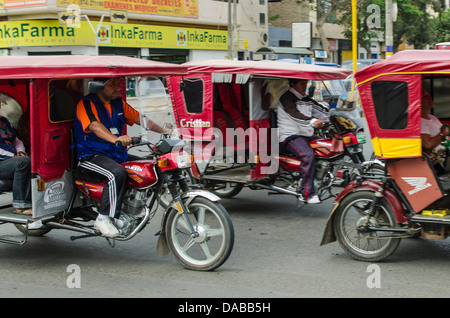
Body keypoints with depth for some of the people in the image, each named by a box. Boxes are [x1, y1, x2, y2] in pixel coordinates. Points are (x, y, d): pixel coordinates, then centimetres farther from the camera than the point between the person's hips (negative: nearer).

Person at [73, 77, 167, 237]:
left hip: (117, 154, 8)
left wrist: (164, 132, -3)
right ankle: (104, 218, -26)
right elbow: (95, 126, -29)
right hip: (91, 156, -8)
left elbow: (139, 118, 13)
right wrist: (116, 139, -48)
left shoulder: (119, 103, 13)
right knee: (117, 173, -35)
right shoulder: (86, 104, -11)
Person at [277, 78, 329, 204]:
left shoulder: (306, 99, 20)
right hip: (289, 136, -9)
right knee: (308, 155, -31)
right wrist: (312, 122, -39)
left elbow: (321, 111, 12)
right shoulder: (286, 98, -8)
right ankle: (307, 193, -31)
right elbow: (295, 114, -24)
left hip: (306, 134, 9)